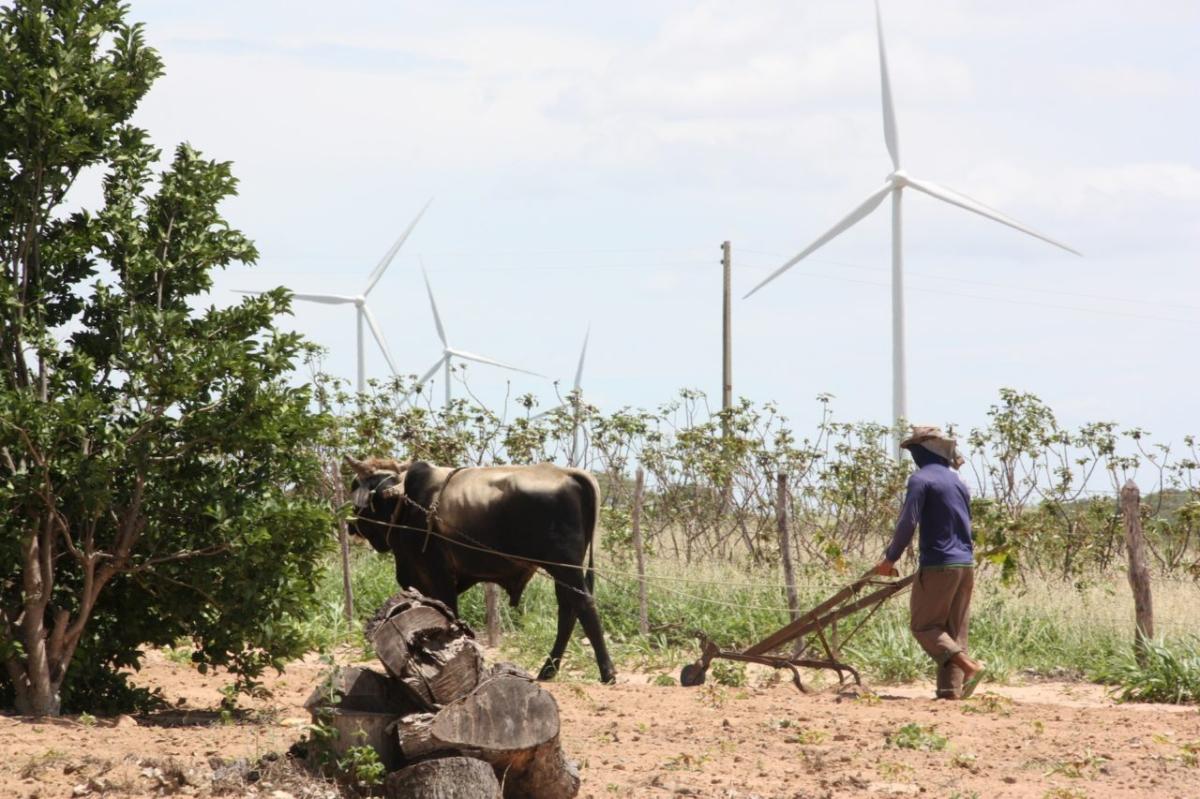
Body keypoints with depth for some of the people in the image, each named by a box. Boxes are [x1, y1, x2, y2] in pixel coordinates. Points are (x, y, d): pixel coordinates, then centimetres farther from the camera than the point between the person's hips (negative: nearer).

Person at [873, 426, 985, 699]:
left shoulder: (921, 479, -9)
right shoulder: (958, 481, 15)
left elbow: (908, 522, -15)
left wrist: (890, 559, -6)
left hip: (938, 565, -7)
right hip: (966, 564, 7)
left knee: (923, 625, 1)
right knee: (955, 630, 9)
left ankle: (969, 665, -17)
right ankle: (951, 688, 2)